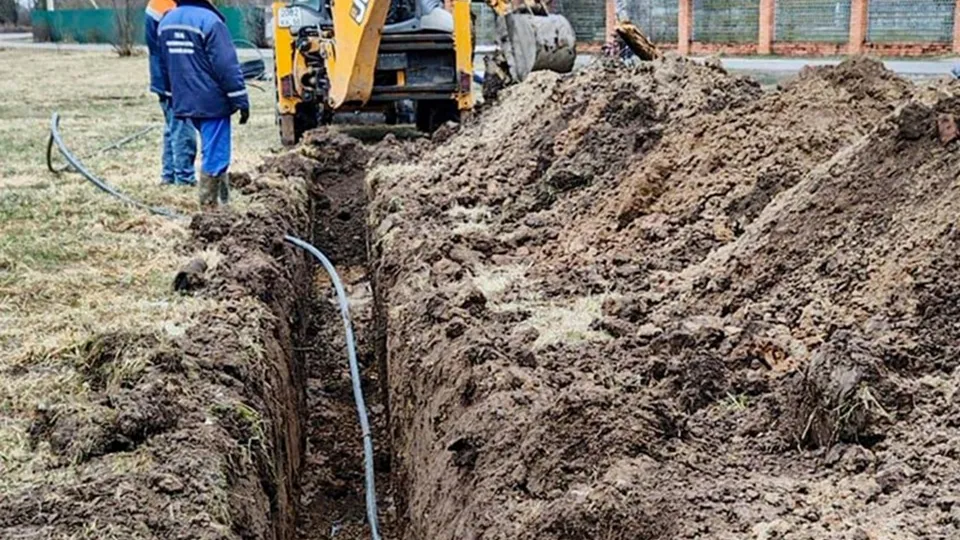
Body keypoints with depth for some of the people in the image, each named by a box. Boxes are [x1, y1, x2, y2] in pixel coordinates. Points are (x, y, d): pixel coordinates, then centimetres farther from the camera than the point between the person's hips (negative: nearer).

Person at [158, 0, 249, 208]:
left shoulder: (166, 22, 9)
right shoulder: (208, 20, -16)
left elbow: (165, 66, 18)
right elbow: (227, 66, -18)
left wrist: (175, 97, 28)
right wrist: (241, 101, -13)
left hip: (185, 102, 8)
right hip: (212, 102, -8)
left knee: (212, 152, 22)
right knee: (215, 156, -2)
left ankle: (222, 199, 29)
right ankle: (208, 208, 0)